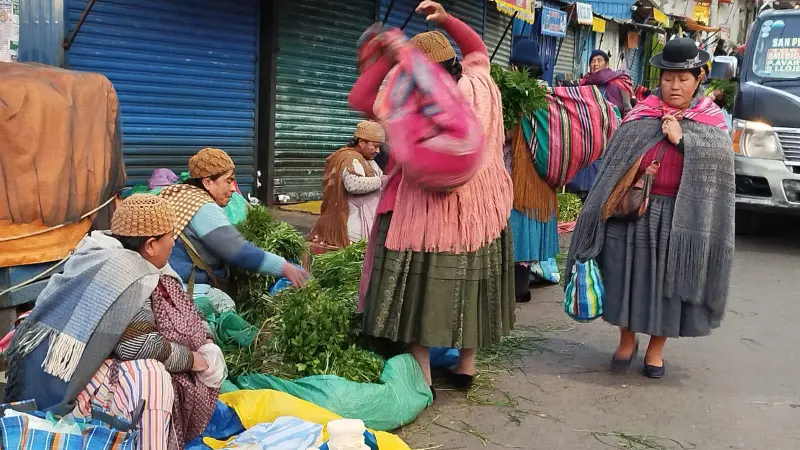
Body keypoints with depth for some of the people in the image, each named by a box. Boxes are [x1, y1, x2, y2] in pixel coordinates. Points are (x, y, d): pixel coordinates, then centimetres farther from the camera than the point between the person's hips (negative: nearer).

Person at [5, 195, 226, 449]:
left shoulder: (113, 257, 6)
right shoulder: (124, 275, -22)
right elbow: (138, 345, -26)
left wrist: (205, 343, 6)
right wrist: (190, 359, -12)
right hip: (67, 380, -10)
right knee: (152, 375, -30)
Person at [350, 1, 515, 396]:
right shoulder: (480, 83, 0)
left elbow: (359, 98, -4)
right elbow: (477, 48, 22)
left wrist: (389, 56, -4)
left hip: (430, 214, -5)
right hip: (481, 211, 6)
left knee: (423, 290, 4)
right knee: (470, 286, 16)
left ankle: (421, 380, 8)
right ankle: (465, 368, 29)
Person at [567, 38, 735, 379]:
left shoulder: (711, 118, 7)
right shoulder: (642, 114, 6)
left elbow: (721, 155, -9)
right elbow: (618, 159, 3)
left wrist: (682, 138, -18)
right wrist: (614, 201, -5)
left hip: (680, 216, 0)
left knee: (668, 280, 6)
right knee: (629, 275, 4)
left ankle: (656, 348, 22)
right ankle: (627, 340, 23)